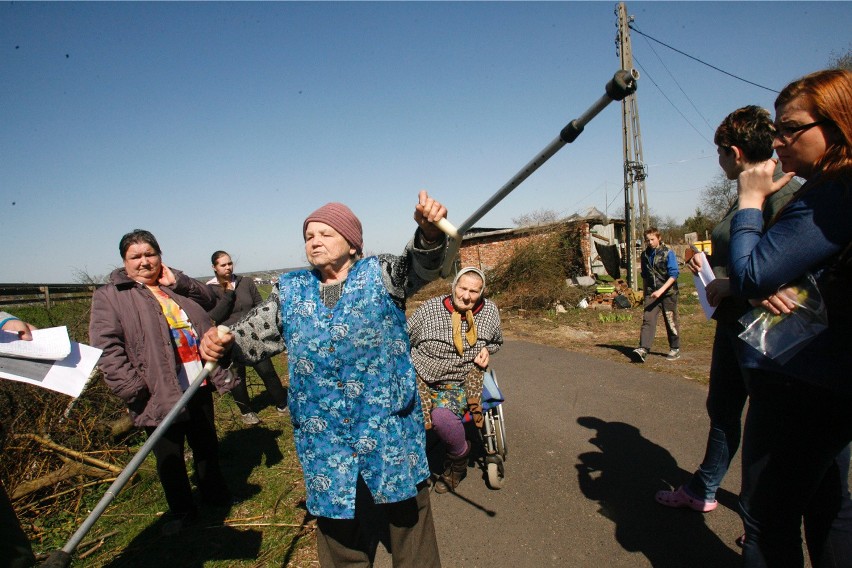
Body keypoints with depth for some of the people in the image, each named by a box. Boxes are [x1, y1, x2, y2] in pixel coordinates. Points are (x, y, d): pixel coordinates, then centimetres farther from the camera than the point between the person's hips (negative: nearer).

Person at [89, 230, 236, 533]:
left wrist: (177, 281, -8)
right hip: (160, 395, -4)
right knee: (169, 457, 10)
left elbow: (210, 300, 6)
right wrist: (132, 390, -21)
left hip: (198, 386, 5)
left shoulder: (175, 286, 13)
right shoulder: (110, 296, -4)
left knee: (207, 445, 20)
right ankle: (181, 511, 31)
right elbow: (107, 347, -13)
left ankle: (214, 492, 41)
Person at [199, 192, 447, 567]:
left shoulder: (381, 274, -2)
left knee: (409, 515, 15)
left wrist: (429, 232, -41)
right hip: (323, 438, 3)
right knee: (337, 523, 18)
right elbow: (253, 335, 8)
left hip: (390, 427, -2)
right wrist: (223, 343, -14)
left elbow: (421, 266, -19)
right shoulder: (290, 292, 7)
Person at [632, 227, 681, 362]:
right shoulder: (645, 254, 7)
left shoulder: (668, 253, -8)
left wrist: (661, 290, -24)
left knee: (671, 322, 6)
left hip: (668, 292, -4)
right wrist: (645, 291, 20)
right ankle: (643, 349, -18)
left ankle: (675, 349, 22)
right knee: (647, 320, -10)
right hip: (651, 293, 4)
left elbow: (673, 275, -15)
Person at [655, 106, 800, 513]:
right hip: (732, 323, 10)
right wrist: (709, 265, 9)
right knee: (722, 410, 20)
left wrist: (728, 286, -22)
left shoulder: (784, 194, -17)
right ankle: (702, 490, 37)